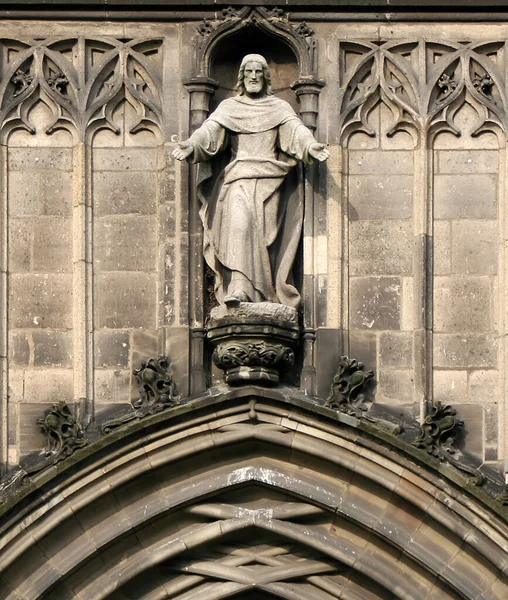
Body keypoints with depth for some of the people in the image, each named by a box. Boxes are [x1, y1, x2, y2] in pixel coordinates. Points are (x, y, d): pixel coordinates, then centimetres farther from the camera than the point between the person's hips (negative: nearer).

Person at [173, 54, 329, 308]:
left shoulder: (278, 107, 17)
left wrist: (311, 145, -22)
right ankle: (238, 289, -36)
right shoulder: (229, 107, 17)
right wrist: (191, 145, -20)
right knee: (238, 221, -24)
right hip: (237, 179, -1)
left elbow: (295, 128, 0)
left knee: (264, 230, -12)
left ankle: (270, 294, -11)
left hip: (269, 180, 1)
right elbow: (210, 129, 1)